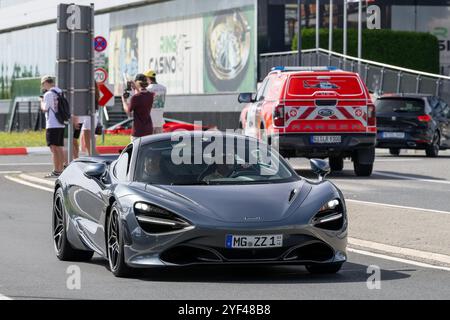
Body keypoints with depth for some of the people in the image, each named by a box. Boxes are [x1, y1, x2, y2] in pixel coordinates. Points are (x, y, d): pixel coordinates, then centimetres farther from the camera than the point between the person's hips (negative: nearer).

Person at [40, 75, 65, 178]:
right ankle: (61, 169, 18)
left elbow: (45, 108, -11)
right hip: (61, 124, 8)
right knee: (60, 147, 13)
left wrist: (42, 101, 8)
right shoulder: (61, 93, 12)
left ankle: (56, 171, -10)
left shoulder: (48, 94, -11)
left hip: (52, 125, -8)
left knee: (54, 148, -7)